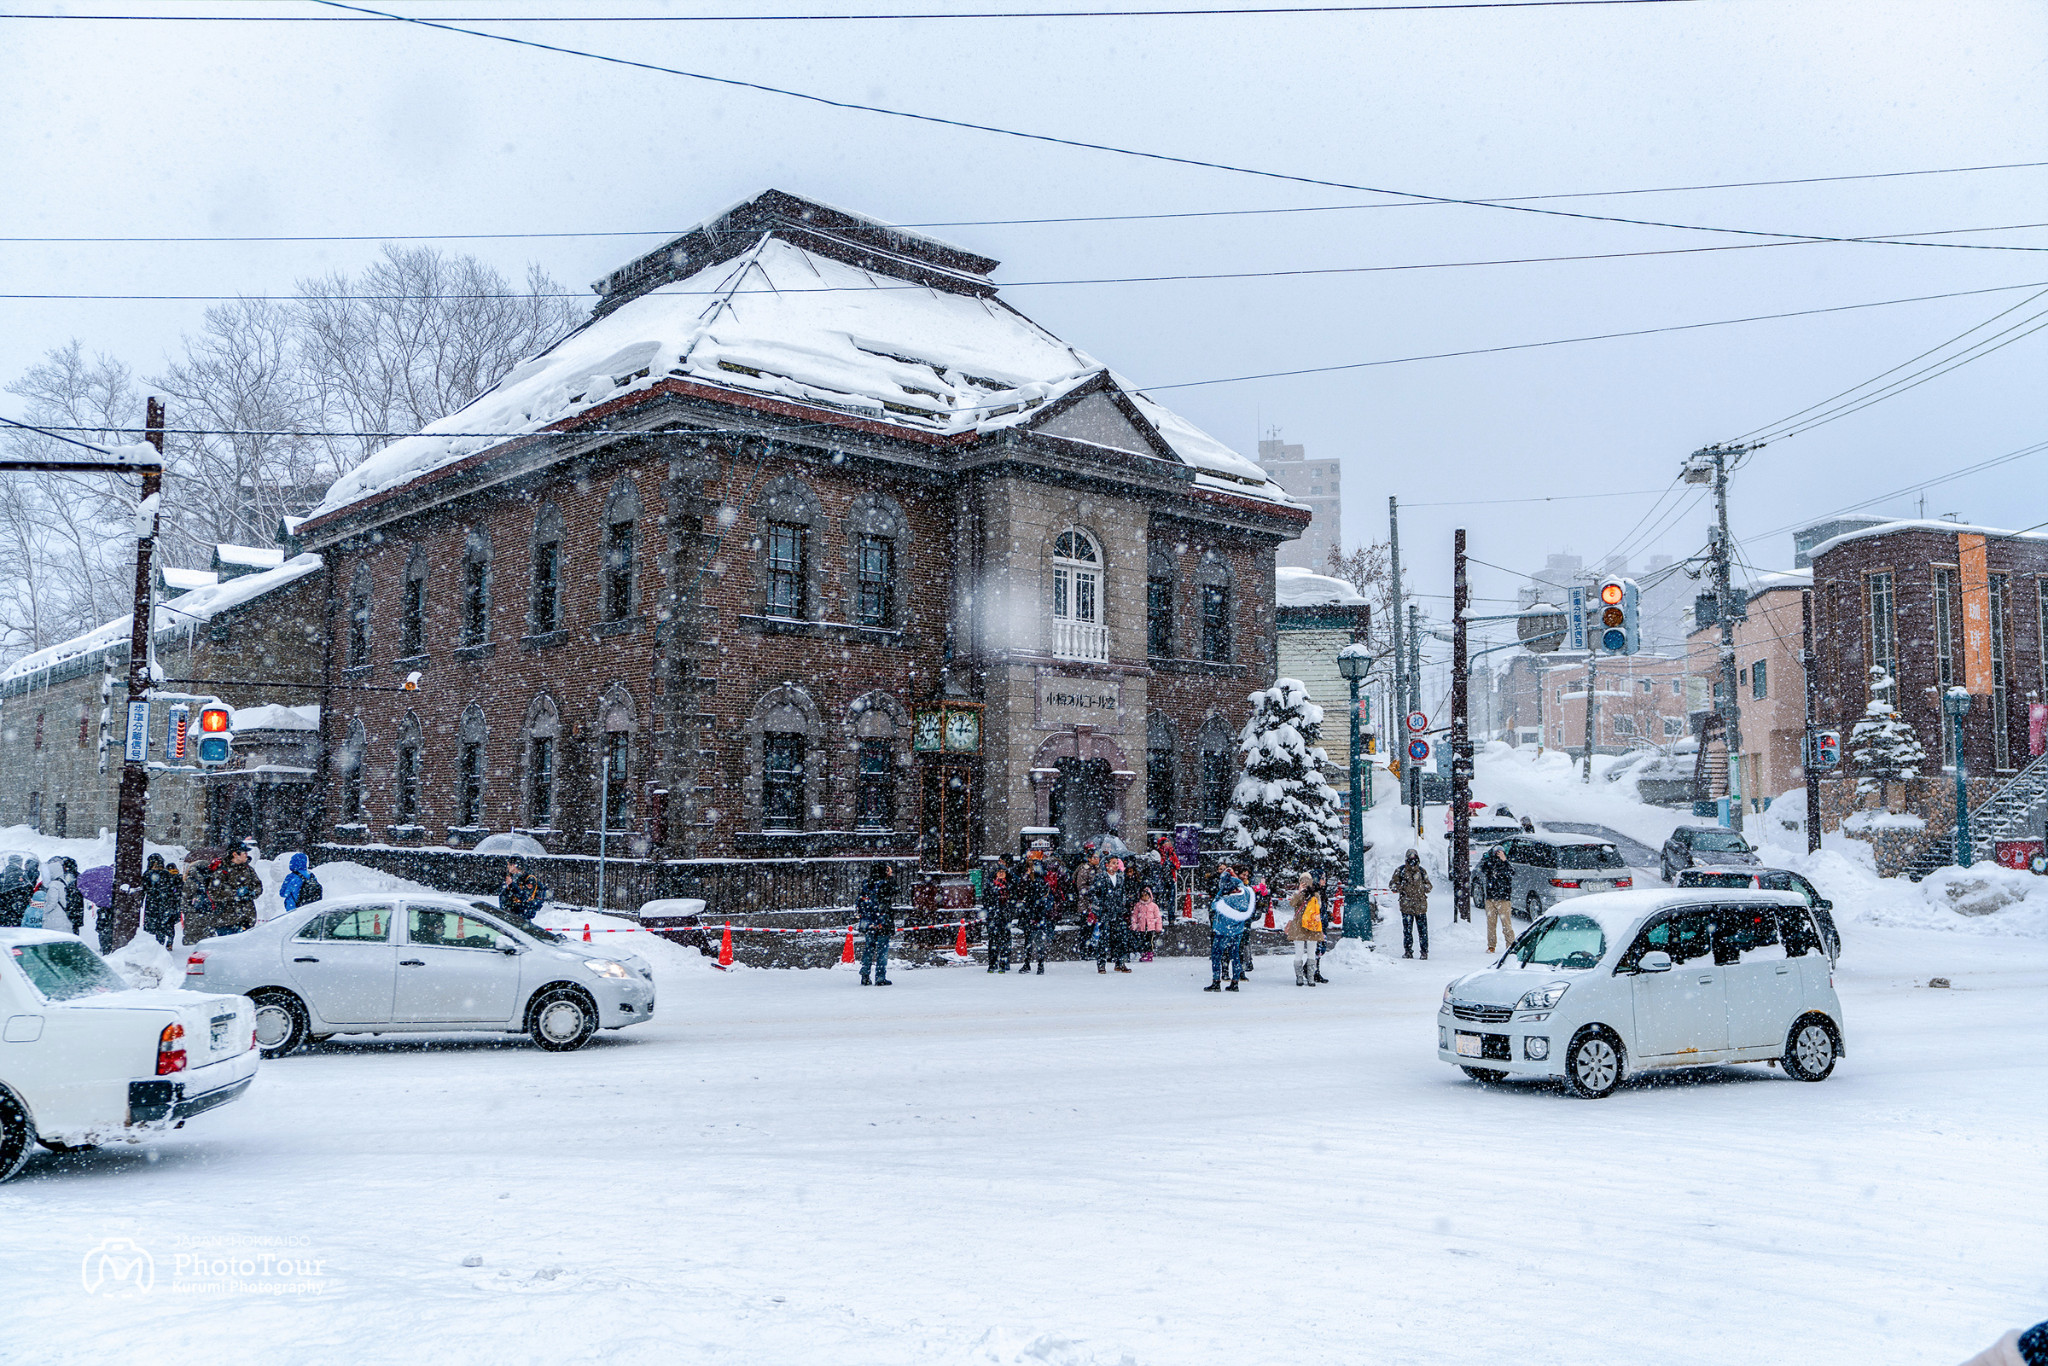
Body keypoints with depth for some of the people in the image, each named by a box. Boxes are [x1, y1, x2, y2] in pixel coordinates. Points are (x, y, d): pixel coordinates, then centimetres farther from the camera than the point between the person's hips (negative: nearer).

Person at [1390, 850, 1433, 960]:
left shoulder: (1421, 871, 12)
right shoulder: (1401, 871, 6)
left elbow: (1429, 886, 19)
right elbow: (1392, 885, 7)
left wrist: (1423, 887, -2)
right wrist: (1403, 888, -8)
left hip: (1421, 905, 1)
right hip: (1407, 905, -1)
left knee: (1423, 930, -1)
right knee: (1407, 929, 1)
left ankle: (1424, 951, 7)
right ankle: (1408, 951, 10)